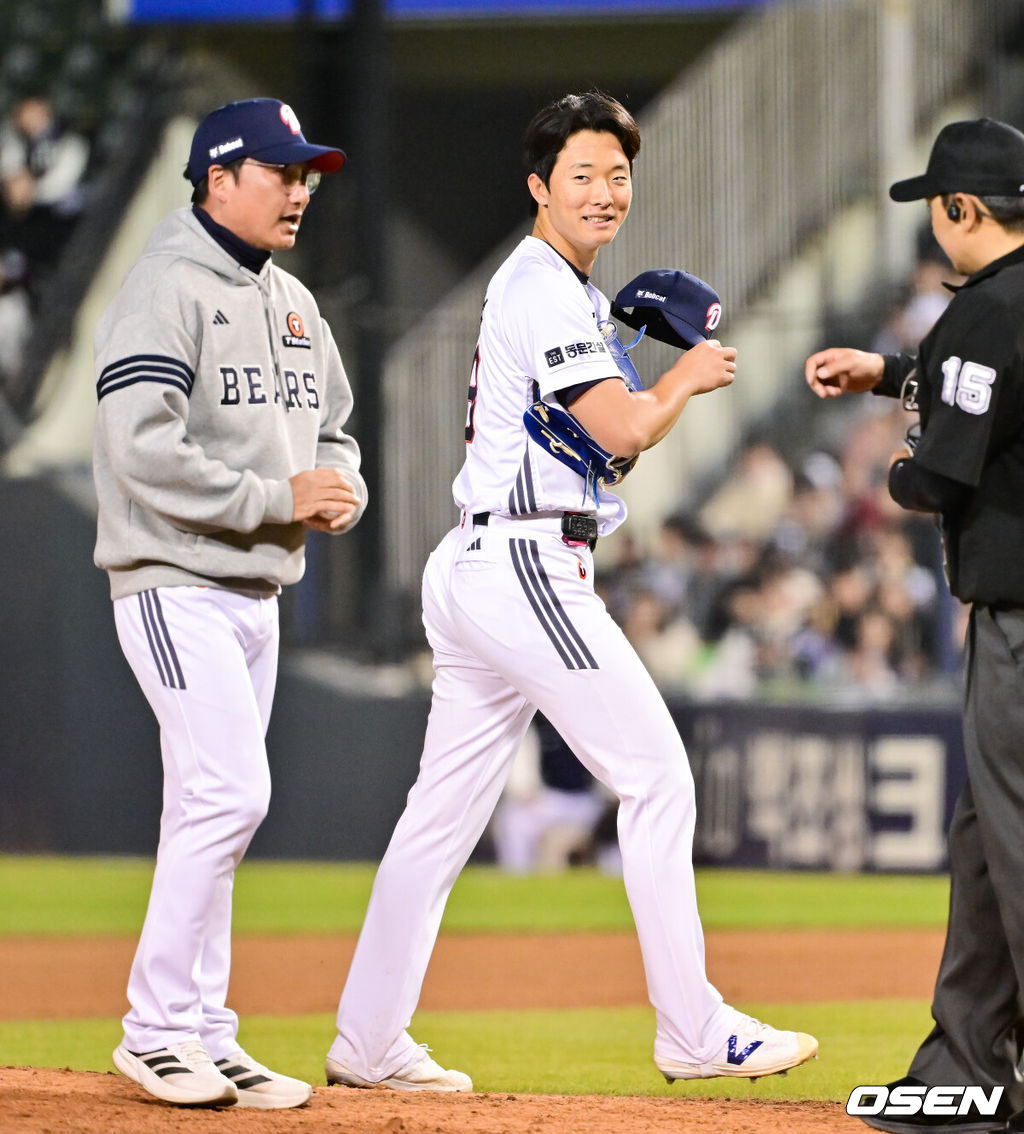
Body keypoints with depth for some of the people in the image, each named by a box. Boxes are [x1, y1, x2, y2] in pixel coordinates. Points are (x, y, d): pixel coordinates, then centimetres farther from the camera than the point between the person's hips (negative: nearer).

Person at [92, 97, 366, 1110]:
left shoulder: (294, 305, 15)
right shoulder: (166, 291, -12)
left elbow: (333, 431, 23)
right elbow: (143, 449, -22)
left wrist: (341, 491, 0)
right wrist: (278, 498, -20)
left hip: (257, 591, 9)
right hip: (176, 583, -9)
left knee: (212, 811, 11)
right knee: (229, 794, -16)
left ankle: (202, 1035, 15)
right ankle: (156, 1031, -8)